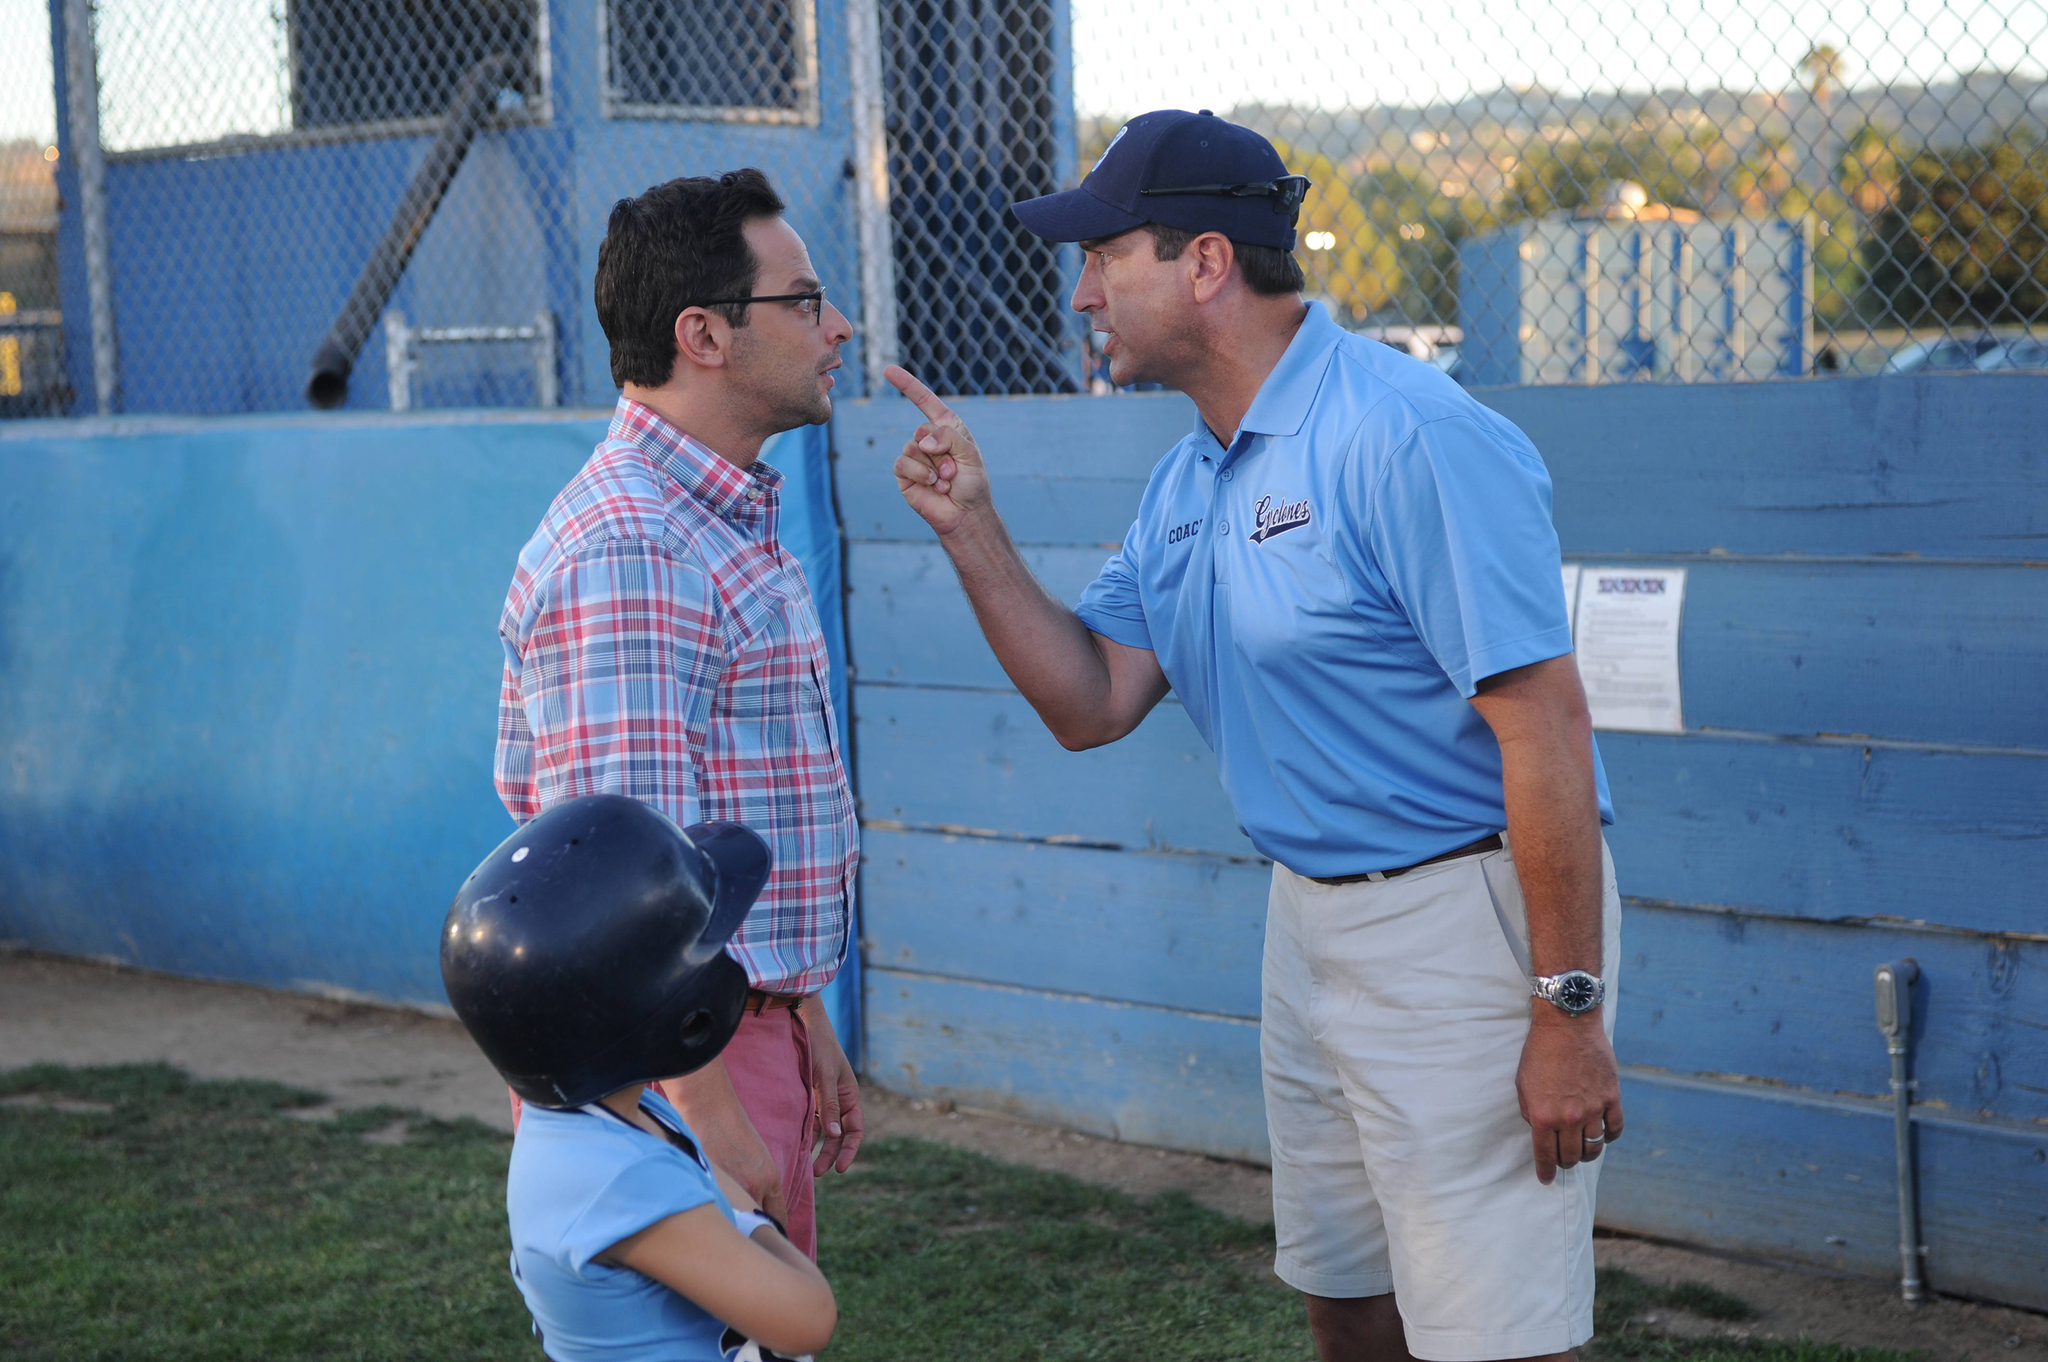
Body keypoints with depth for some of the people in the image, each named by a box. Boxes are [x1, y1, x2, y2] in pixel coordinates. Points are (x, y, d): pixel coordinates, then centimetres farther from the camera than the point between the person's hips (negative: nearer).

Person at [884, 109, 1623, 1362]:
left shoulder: (1411, 438, -19)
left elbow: (1546, 725, -23)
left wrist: (1571, 1010, -23)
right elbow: (1093, 705, 8)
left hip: (1466, 918, -9)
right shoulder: (1188, 482, 11)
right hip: (1313, 917, 9)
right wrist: (972, 529, -2)